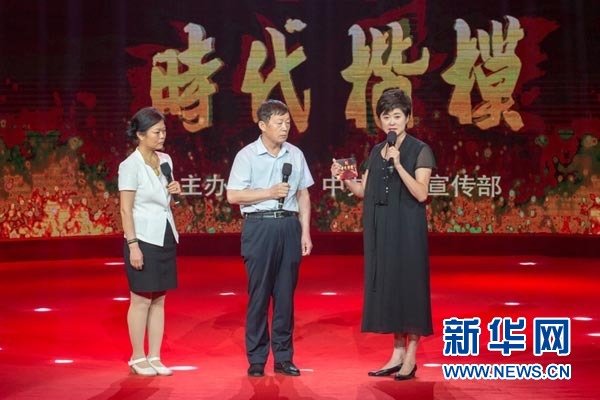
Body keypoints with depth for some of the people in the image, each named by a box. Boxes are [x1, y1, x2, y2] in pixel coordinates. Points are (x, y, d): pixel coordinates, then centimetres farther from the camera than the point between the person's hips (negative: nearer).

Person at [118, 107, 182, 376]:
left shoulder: (165, 160, 9)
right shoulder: (130, 166, -11)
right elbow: (126, 209, -13)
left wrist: (172, 190, 2)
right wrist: (132, 245, -18)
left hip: (166, 237, 7)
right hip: (143, 239, -7)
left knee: (159, 301, 8)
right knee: (141, 301, 0)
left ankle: (155, 357, 14)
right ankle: (138, 358, 10)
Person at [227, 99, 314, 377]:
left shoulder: (295, 155, 11)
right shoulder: (247, 155, -1)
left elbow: (303, 195, 14)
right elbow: (233, 195, -5)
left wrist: (305, 232, 8)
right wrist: (270, 193, -11)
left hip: (289, 225, 4)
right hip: (259, 226, -3)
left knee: (285, 293, 5)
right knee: (259, 294, -1)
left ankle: (283, 357, 12)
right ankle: (256, 359, 7)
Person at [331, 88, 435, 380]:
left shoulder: (420, 151, -6)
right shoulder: (376, 152, 13)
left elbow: (421, 193, -15)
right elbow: (363, 191, 13)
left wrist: (398, 165, -24)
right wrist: (343, 178, -4)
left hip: (407, 228, -6)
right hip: (379, 229, 6)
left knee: (408, 284, -2)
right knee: (386, 285, 8)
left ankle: (410, 357, 7)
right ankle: (398, 353, 17)